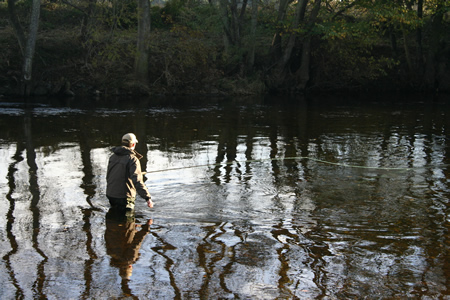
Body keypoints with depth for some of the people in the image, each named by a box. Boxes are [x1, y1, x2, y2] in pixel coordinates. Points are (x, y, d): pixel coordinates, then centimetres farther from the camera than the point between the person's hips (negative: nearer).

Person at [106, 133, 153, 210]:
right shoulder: (132, 159, -16)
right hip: (124, 197, -7)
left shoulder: (113, 157, 8)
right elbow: (137, 180, -26)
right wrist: (148, 198, -28)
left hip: (110, 195, 7)